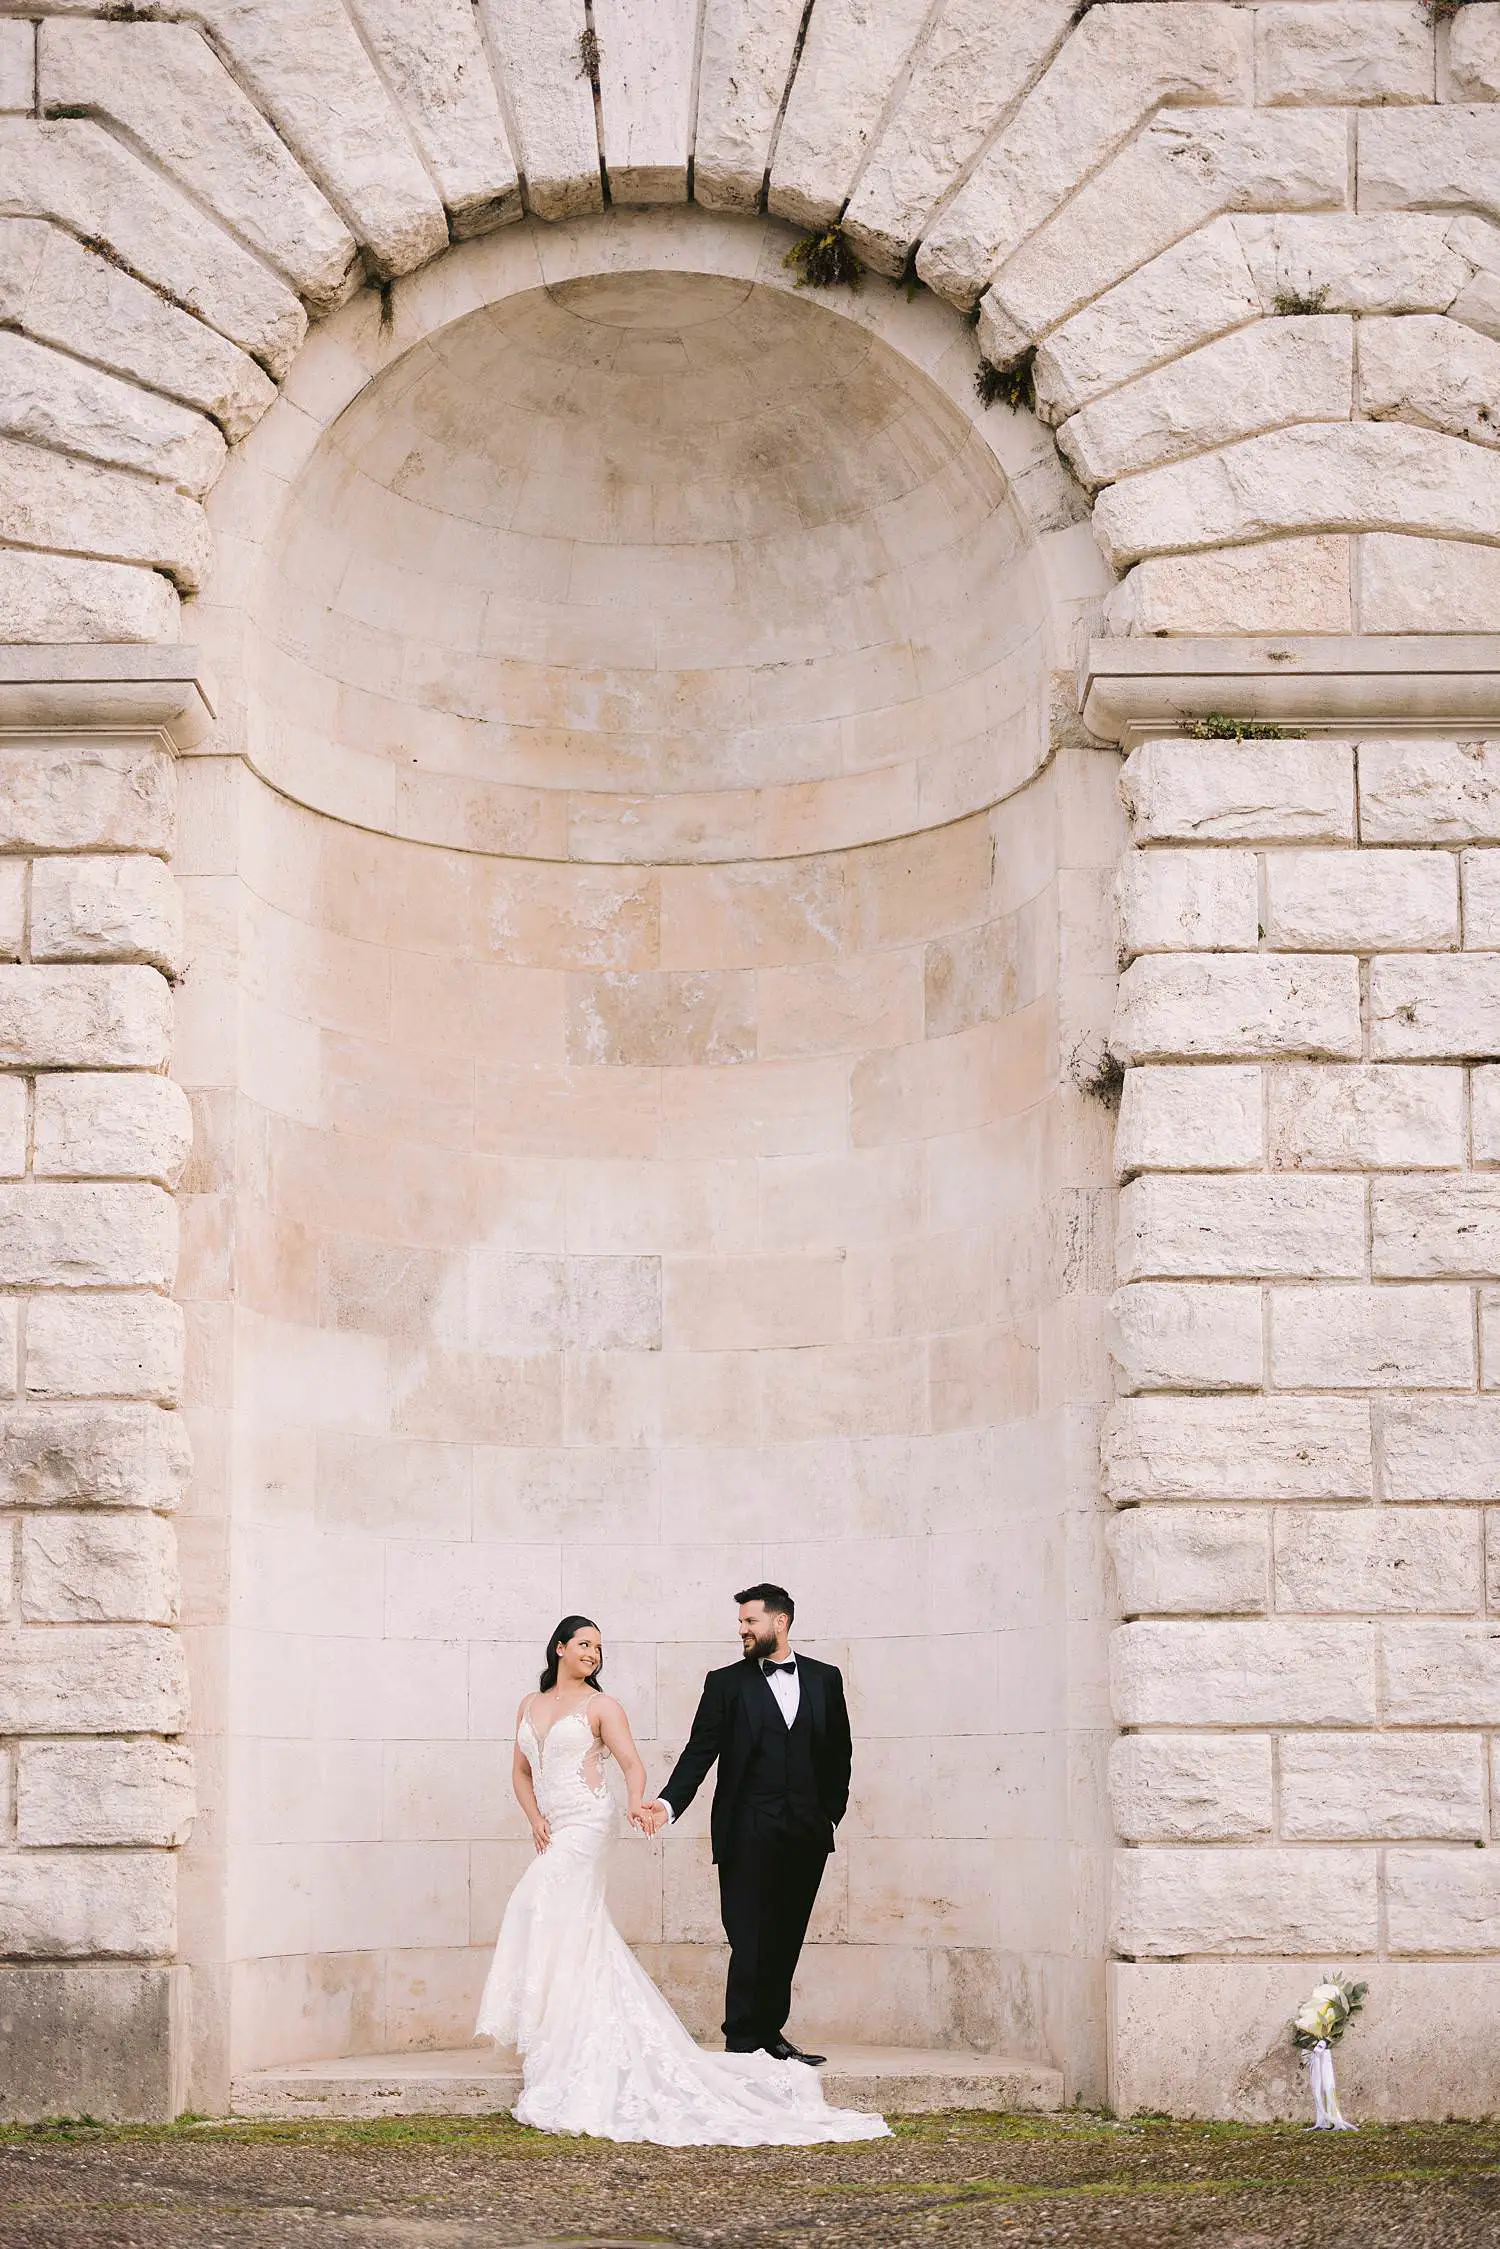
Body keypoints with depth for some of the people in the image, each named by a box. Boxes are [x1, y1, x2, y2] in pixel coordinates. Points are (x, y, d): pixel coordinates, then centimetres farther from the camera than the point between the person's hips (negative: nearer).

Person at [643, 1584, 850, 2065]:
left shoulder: (824, 1679, 11)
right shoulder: (727, 1683, 4)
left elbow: (839, 1751, 16)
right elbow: (700, 1751, -3)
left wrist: (831, 1811, 9)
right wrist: (670, 1801, -17)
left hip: (807, 1833, 3)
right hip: (749, 1832, -3)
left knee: (786, 1940, 7)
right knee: (751, 1941, -5)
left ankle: (770, 2033, 16)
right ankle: (743, 2043, -2)